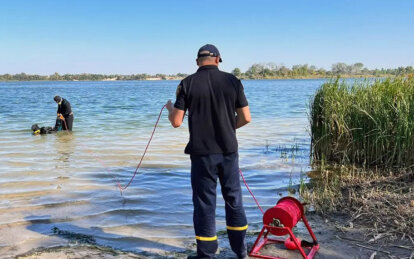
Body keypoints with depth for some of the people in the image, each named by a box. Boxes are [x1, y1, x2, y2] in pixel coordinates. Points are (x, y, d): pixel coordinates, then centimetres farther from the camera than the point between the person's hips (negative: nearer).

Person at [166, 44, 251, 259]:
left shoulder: (187, 83, -5)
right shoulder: (232, 81, 0)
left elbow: (176, 122, -6)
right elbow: (245, 118, 0)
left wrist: (170, 108, 15)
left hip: (202, 153, -2)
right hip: (229, 151, 2)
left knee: (204, 203, 7)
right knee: (233, 199, 16)